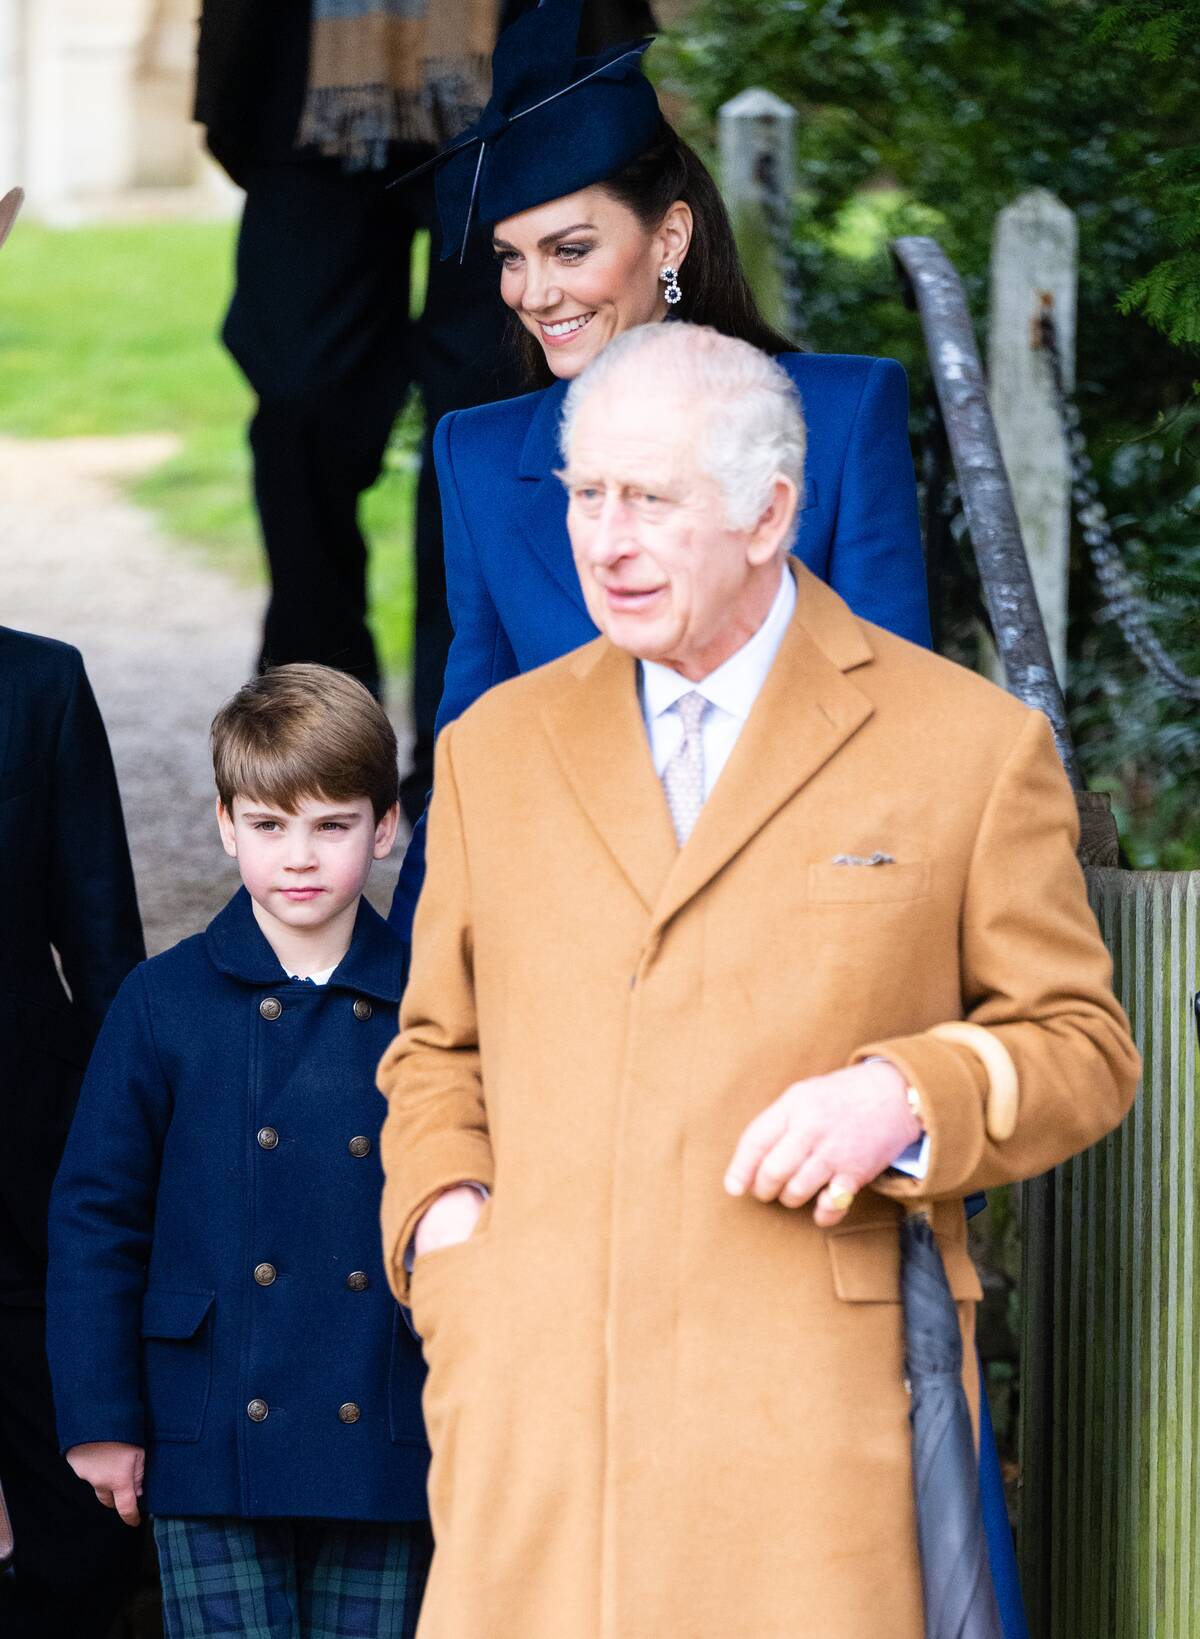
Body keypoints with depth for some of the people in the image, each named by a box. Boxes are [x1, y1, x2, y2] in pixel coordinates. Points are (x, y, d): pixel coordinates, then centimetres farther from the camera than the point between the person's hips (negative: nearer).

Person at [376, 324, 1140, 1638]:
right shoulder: (495, 747, 17)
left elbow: (1081, 1047, 8)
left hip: (809, 1418, -3)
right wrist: (439, 1210, 5)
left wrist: (908, 1096, -11)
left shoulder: (971, 745, 6)